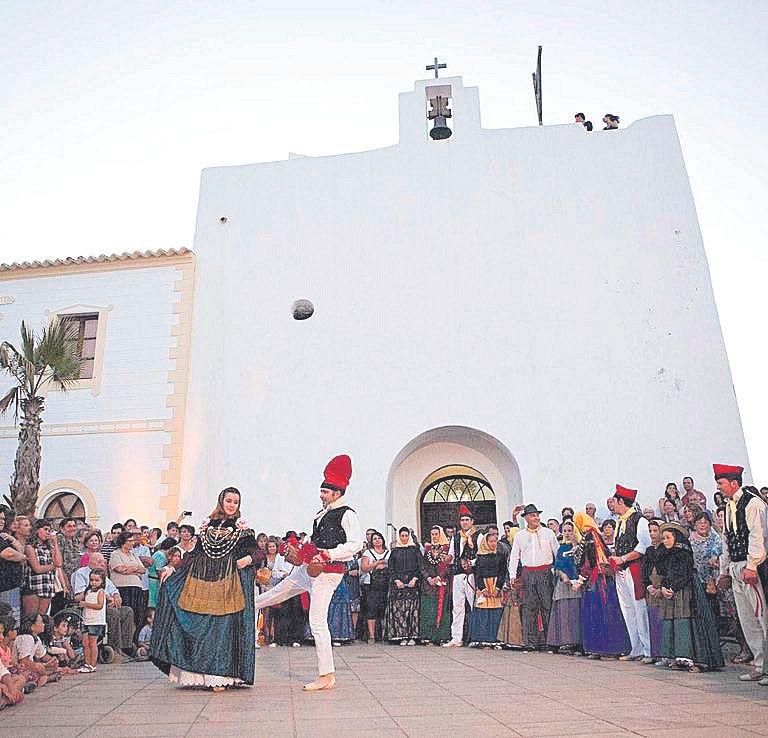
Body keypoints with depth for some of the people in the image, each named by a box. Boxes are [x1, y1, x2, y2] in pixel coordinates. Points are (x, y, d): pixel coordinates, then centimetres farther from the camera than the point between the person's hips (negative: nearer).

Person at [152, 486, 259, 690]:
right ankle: (197, 673, 14)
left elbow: (253, 550, -1)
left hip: (228, 584, -3)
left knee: (223, 626, -3)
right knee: (197, 627, 3)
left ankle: (219, 675, 5)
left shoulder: (242, 527, 5)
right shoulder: (207, 525, 12)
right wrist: (173, 568, 6)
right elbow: (195, 553, 13)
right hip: (201, 582, 3)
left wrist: (249, 559, -22)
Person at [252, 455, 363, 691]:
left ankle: (327, 676, 2)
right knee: (278, 592, 27)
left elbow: (355, 544, -24)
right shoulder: (324, 513, 13)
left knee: (317, 622, -8)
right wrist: (304, 551, 9)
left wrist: (326, 555, -27)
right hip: (308, 569, 9)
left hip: (327, 573, -9)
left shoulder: (347, 514, -13)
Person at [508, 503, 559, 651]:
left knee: (547, 606, -3)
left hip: (545, 573, -1)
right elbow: (514, 556, 13)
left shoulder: (548, 533, 7)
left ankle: (547, 640, 4)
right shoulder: (520, 536, 11)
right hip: (527, 573, 1)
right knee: (528, 607, 1)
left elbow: (558, 552, 8)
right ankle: (531, 641, 6)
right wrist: (512, 575, 6)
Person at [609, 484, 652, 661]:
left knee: (640, 609, -6)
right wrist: (613, 558, 7)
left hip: (635, 569, -9)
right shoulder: (620, 522, 17)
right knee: (627, 611, 10)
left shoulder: (639, 519, -8)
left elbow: (643, 547, -16)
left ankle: (647, 650, 2)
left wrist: (622, 559, -14)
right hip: (621, 571, 9)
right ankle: (636, 650, 18)